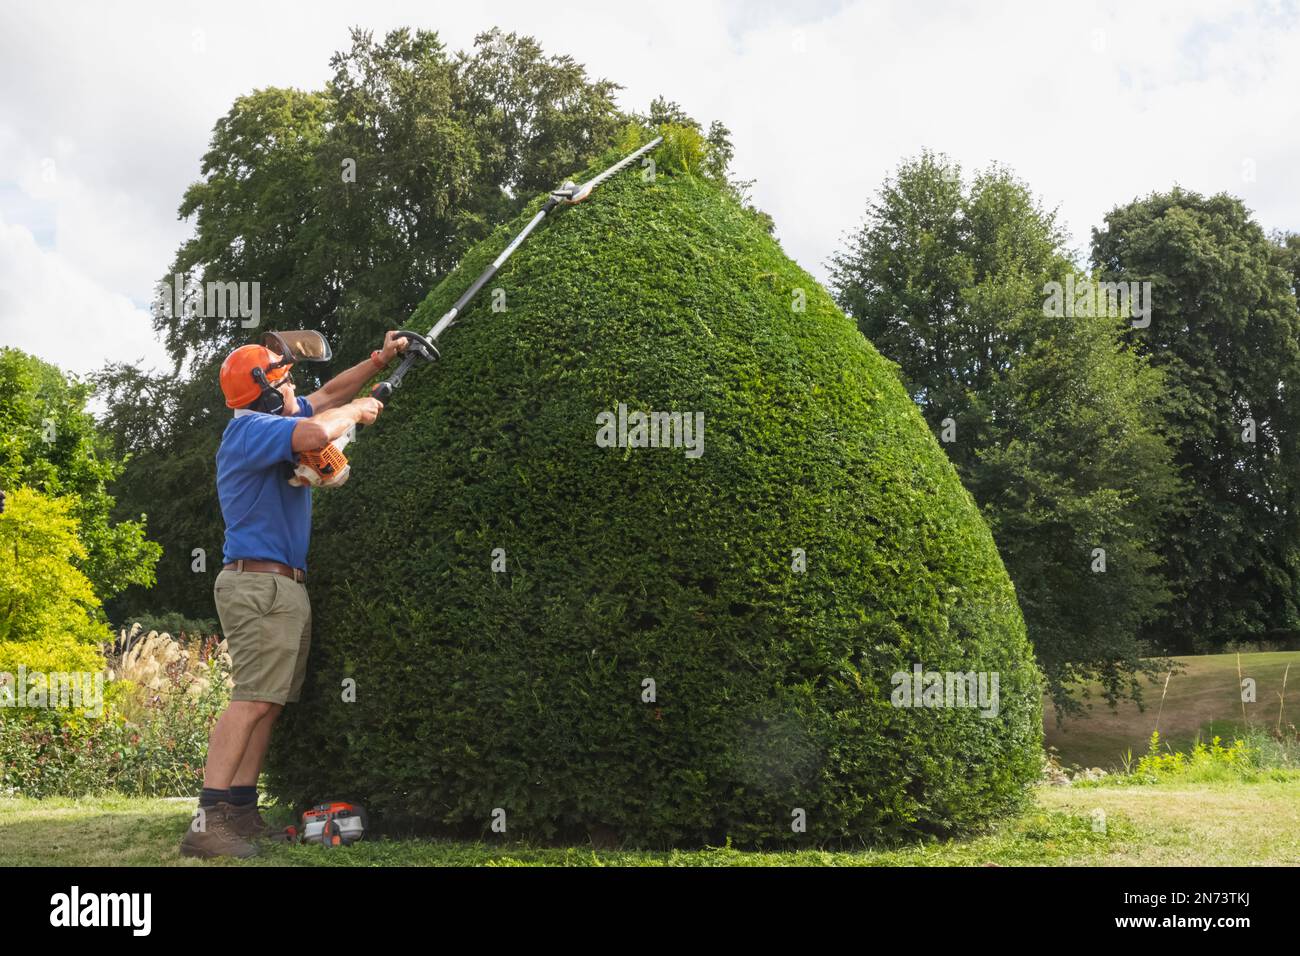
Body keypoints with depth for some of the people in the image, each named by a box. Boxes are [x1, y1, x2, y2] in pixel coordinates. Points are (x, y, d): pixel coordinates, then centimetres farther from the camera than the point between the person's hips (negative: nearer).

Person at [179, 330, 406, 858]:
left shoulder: (272, 423, 18)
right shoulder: (250, 428, -12)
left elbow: (325, 396, 30)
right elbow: (317, 431, -30)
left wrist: (379, 360, 20)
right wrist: (356, 411, -10)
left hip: (282, 588, 10)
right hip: (261, 583, -10)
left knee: (267, 701, 7)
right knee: (254, 698, -17)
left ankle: (242, 811, 8)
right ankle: (208, 822, -21)